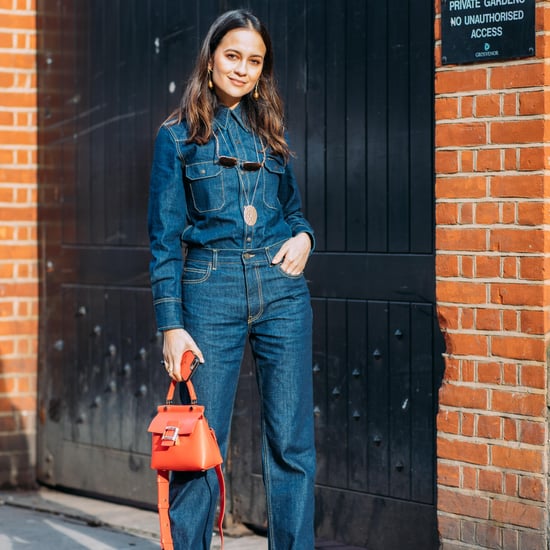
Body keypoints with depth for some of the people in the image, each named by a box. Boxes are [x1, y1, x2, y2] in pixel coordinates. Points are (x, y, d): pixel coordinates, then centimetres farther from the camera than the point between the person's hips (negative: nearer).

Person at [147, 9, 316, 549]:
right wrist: (171, 324, -6)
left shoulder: (269, 130, 13)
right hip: (210, 288, -3)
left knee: (291, 440, 3)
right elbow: (165, 236, 1)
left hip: (282, 287, 3)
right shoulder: (178, 135, 4)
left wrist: (303, 236, -2)